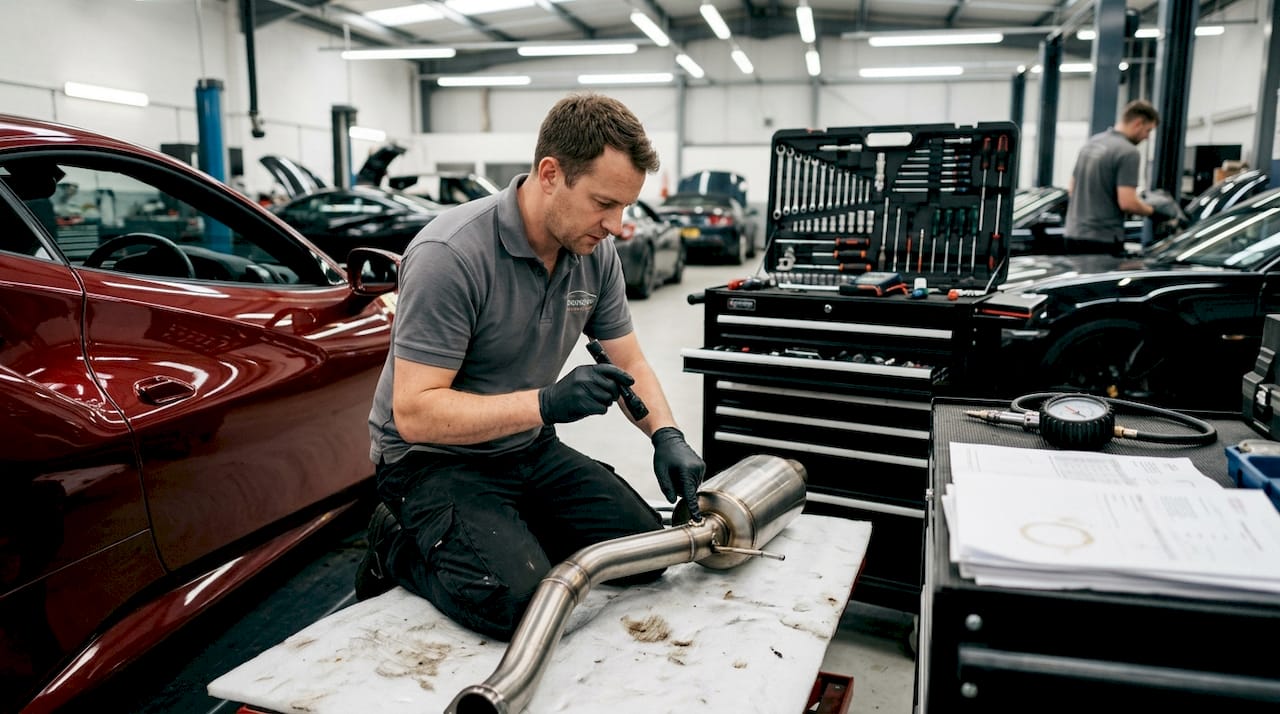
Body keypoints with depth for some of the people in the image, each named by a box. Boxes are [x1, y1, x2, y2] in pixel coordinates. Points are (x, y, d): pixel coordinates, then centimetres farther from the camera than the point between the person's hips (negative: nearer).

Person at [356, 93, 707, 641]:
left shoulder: (595, 252, -4)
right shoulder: (451, 254, -26)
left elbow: (629, 362, 6)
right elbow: (414, 412, -27)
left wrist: (666, 435, -13)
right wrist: (547, 403, -35)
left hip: (528, 450, 7)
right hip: (432, 458, -6)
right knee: (517, 601, -27)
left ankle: (510, 532, 15)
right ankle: (399, 549, 3)